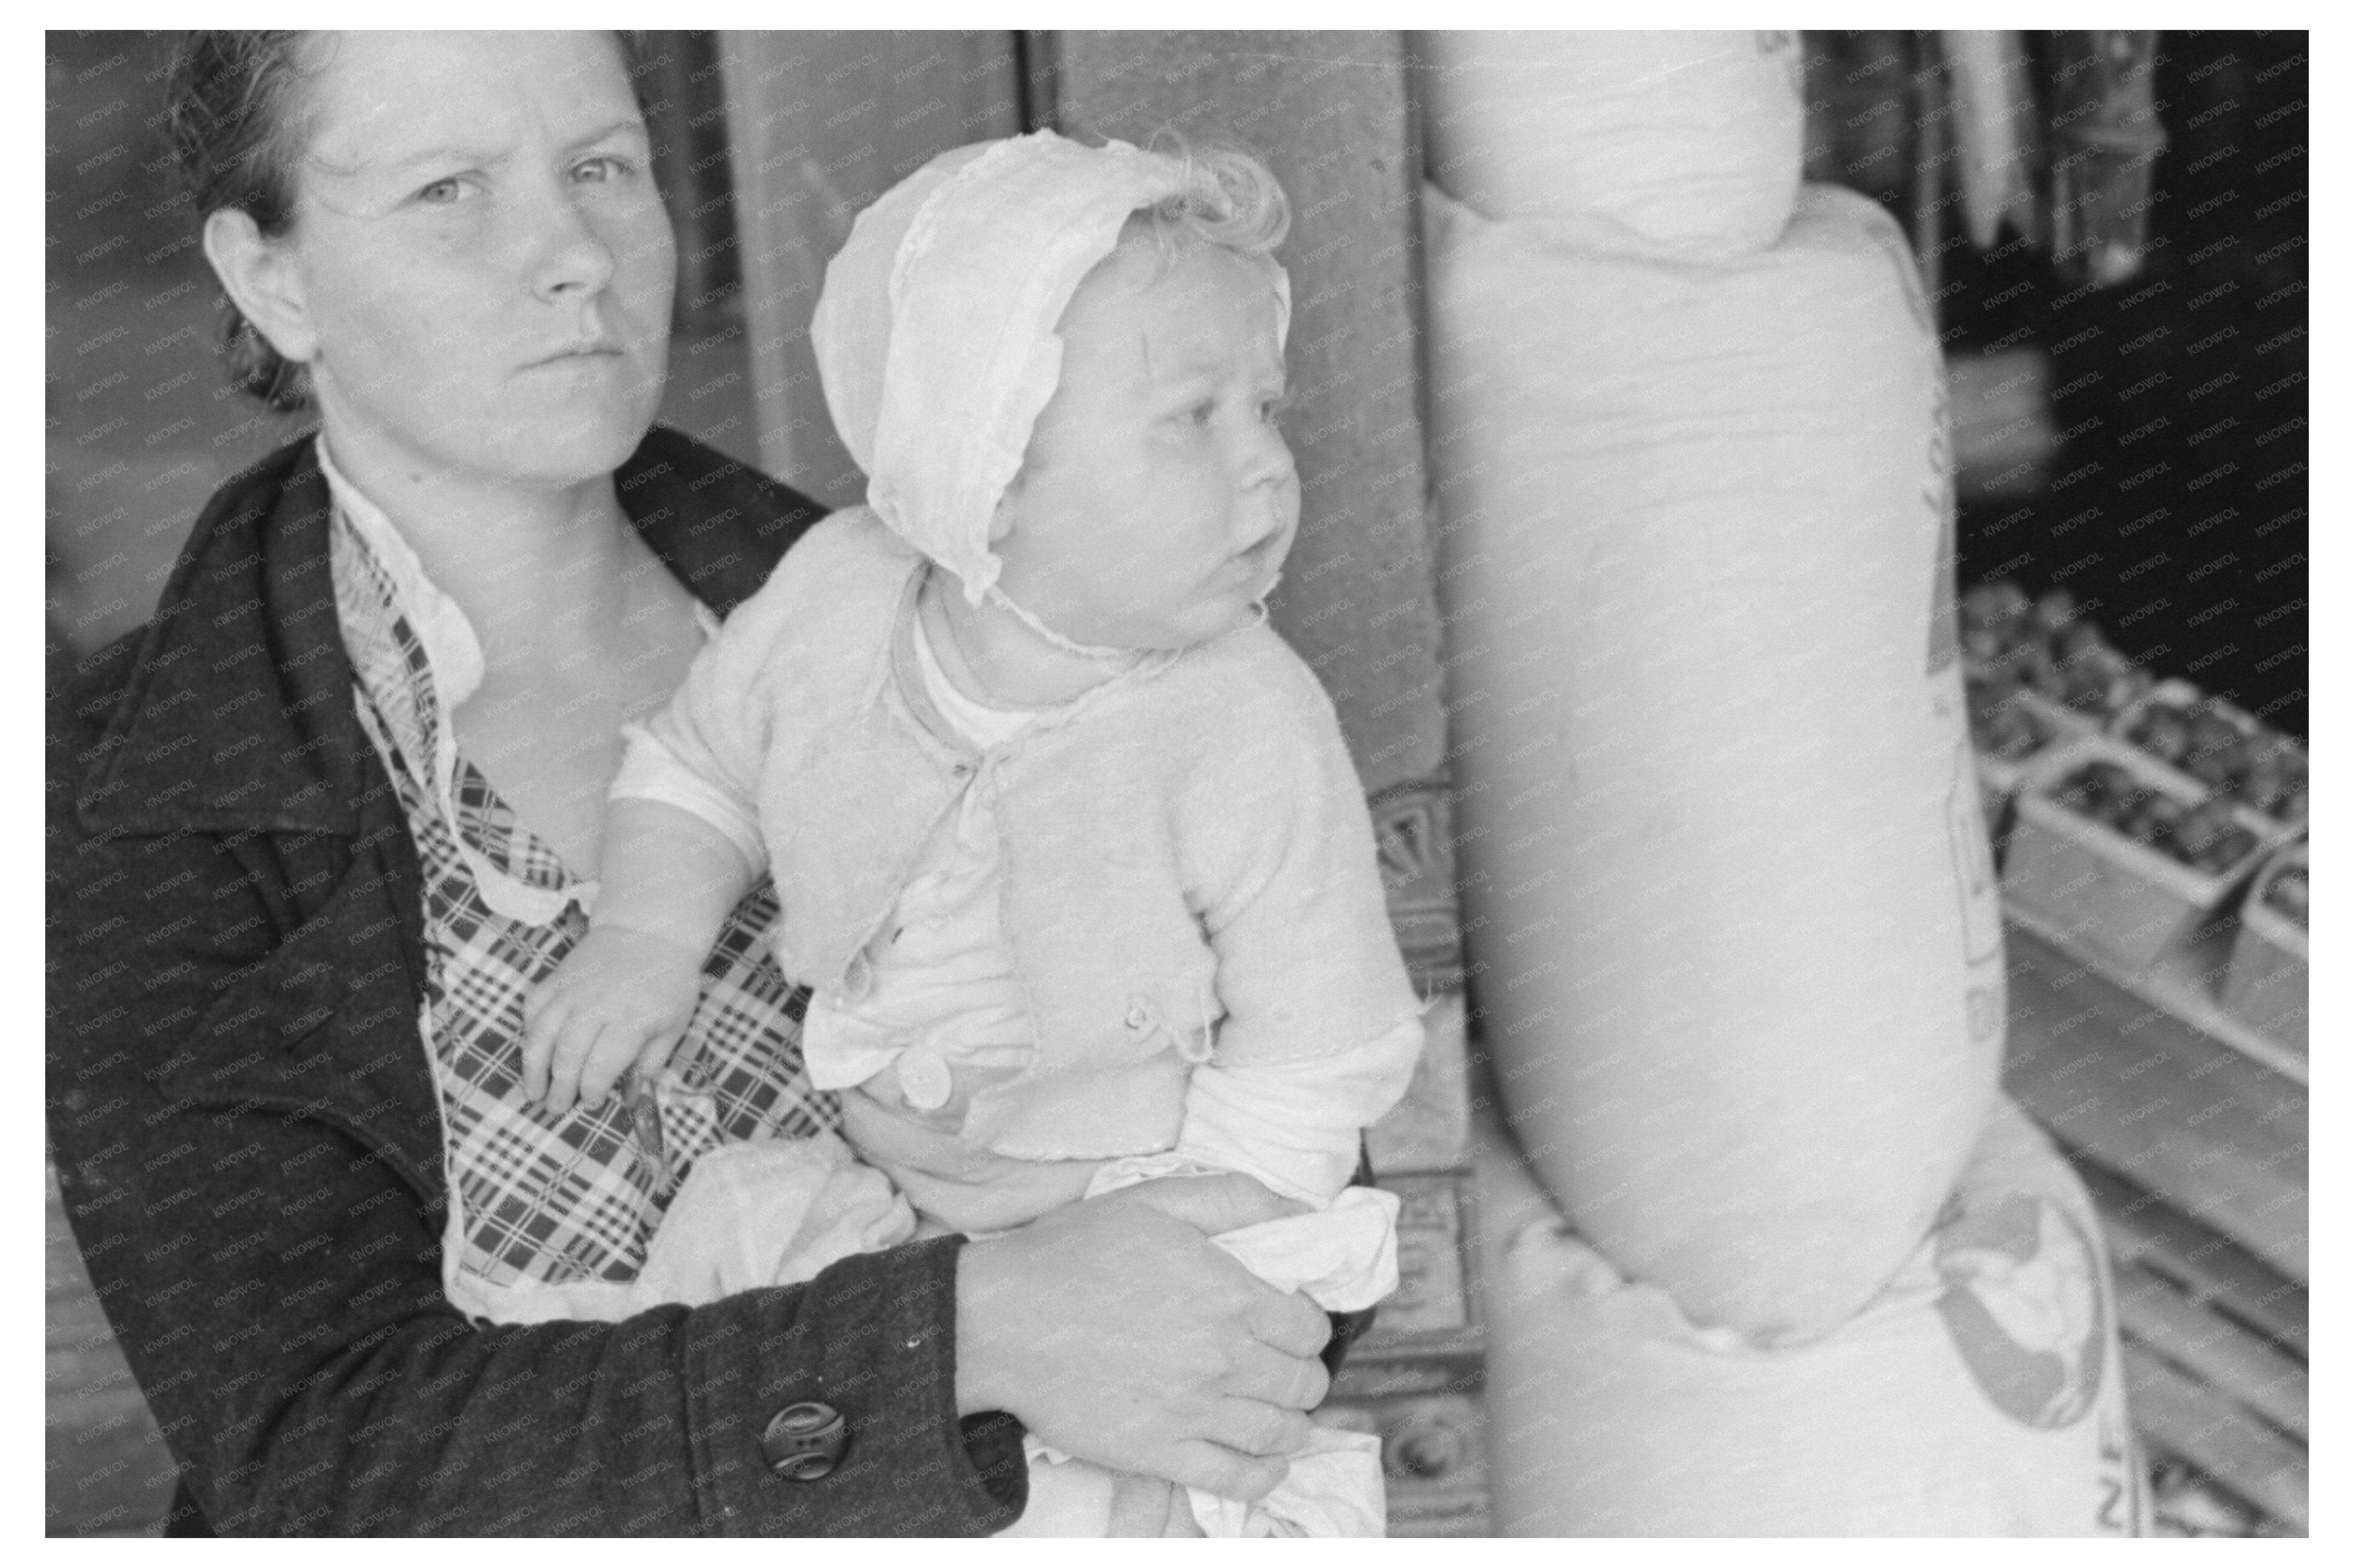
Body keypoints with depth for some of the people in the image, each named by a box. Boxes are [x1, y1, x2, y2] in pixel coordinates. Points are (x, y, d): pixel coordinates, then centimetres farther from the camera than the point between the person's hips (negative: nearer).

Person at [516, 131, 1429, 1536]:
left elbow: (1320, 1078, -14)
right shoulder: (833, 595, -9)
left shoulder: (1253, 737, -20)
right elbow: (698, 768, 12)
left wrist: (1063, 1178, -21)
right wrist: (647, 932, -5)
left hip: (1139, 1212, -4)